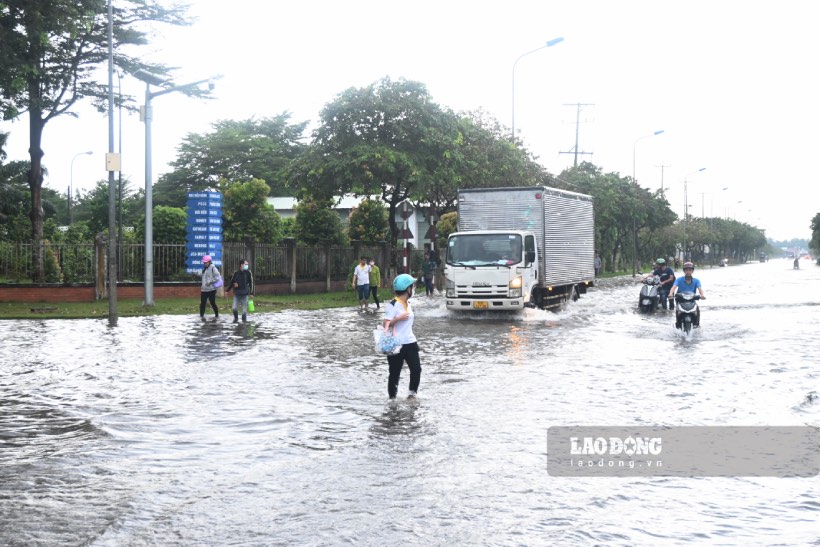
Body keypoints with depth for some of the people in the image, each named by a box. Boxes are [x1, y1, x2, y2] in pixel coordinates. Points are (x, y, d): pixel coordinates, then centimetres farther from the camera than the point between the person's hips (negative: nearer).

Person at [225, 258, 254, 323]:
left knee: (244, 308, 2)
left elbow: (251, 283, 1)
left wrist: (251, 292, -2)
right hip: (236, 293, 2)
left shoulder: (248, 273, -2)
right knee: (234, 307, -1)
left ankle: (244, 320, 16)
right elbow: (232, 282, 11)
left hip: (245, 294, -2)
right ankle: (236, 318, 22)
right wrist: (227, 290, 9)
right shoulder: (236, 273, 3)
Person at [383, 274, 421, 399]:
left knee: (416, 369, -4)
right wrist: (398, 318, -26)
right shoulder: (392, 305, -13)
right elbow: (386, 324, -15)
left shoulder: (407, 304, 12)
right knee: (395, 372, 4)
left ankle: (412, 393, 11)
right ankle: (392, 397, 17)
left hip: (410, 343, 7)